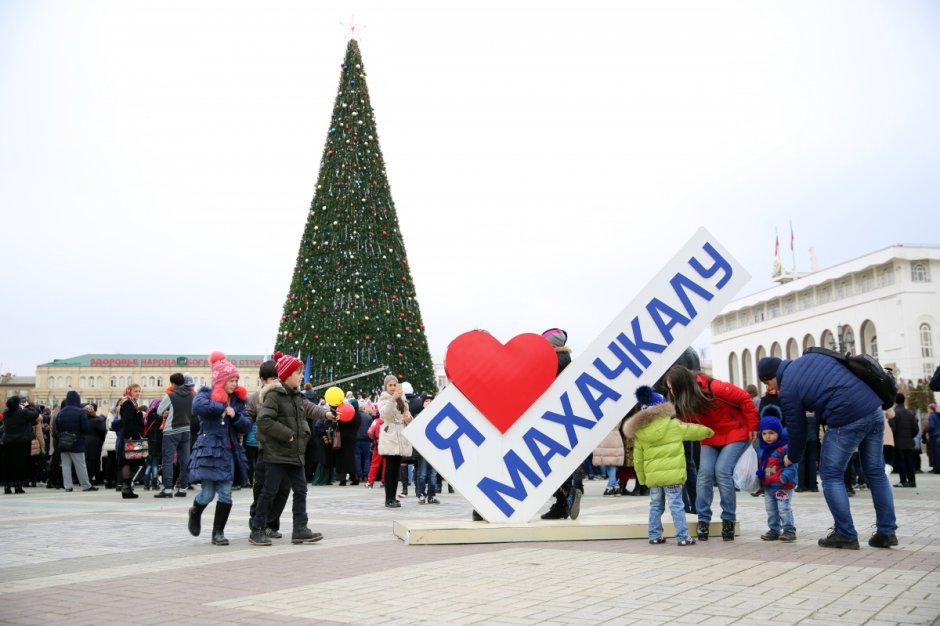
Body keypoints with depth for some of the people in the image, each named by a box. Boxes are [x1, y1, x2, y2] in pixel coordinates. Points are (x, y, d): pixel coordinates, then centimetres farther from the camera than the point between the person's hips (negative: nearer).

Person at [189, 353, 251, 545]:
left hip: (229, 452, 5)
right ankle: (195, 512, 31)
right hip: (209, 450, -5)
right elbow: (197, 406, -28)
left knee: (226, 495, 1)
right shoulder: (207, 394, -2)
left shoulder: (237, 400, 13)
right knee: (208, 493, -2)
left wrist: (234, 415, -12)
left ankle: (218, 532, 11)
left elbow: (246, 426, 5)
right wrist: (222, 408, -21)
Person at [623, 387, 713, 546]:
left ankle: (655, 535, 20)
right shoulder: (674, 425, -3)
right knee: (676, 505, 0)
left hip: (652, 475, 4)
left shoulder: (639, 433, 4)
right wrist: (709, 431, 33)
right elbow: (694, 430, 13)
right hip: (672, 474, -3)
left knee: (655, 505, 17)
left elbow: (638, 459, 7)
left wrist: (642, 478, 17)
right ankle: (683, 537, 0)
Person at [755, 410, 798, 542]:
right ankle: (774, 530, 22)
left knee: (784, 508, -7)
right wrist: (757, 477, 12)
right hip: (767, 486, 8)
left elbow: (792, 465, -18)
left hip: (783, 486, -7)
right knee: (770, 509, 13)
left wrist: (785, 476, -28)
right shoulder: (761, 450, 8)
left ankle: (789, 530, 1)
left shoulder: (785, 448, -14)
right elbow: (759, 466, 20)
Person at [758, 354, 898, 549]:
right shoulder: (812, 356, 17)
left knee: (831, 475, 8)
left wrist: (792, 458, 24)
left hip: (847, 420, -7)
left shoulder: (787, 391, -1)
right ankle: (887, 532, 18)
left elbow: (797, 430, 7)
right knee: (876, 473, 15)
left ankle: (846, 535, 7)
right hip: (874, 409, 7)